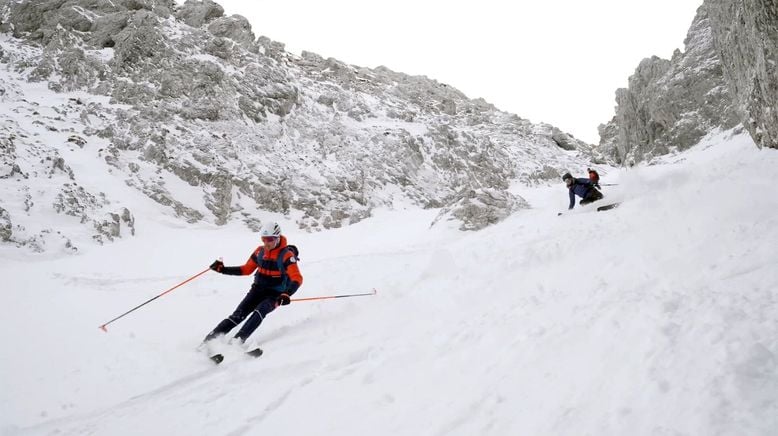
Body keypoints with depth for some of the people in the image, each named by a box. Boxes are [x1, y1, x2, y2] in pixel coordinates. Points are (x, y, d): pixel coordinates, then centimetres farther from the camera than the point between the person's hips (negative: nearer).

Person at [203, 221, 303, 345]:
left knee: (260, 311, -32)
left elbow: (297, 279, -23)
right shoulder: (259, 251, 1)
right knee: (238, 315, -13)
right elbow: (246, 269, 13)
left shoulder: (286, 255, -16)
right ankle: (210, 338, -14)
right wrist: (223, 269, 5)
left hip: (275, 294, -4)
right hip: (258, 289, 4)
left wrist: (286, 294, -40)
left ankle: (238, 340, -38)